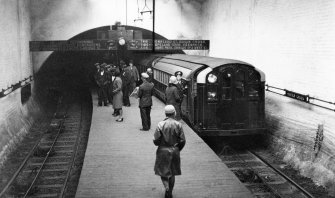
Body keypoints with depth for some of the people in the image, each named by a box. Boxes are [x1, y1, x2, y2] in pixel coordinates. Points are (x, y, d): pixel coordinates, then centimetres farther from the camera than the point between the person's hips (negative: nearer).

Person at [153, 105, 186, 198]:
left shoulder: (161, 124, -12)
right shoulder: (178, 125, -7)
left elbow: (156, 140, -12)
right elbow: (183, 140, -6)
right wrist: (177, 149, 11)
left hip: (163, 151, -2)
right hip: (174, 152, 2)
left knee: (163, 172, 11)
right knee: (172, 173, 16)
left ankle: (167, 187, -12)